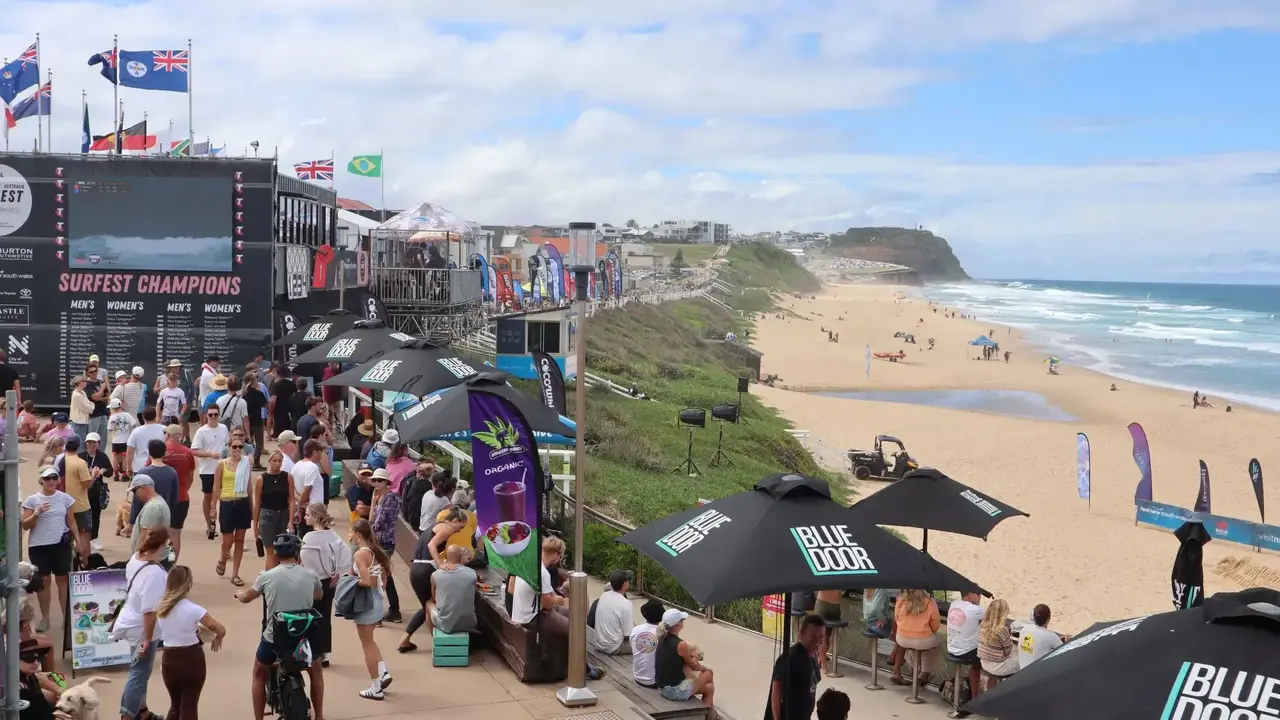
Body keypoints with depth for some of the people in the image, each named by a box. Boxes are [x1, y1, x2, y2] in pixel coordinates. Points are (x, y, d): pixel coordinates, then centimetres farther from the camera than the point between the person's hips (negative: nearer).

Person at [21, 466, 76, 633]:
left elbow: (71, 521, 10)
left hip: (61, 544, 1)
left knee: (63, 578, 6)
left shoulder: (65, 498, 4)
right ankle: (45, 618, 14)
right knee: (44, 580, 5)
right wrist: (37, 513, -18)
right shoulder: (32, 500, -1)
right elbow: (25, 526, -3)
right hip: (39, 546, -1)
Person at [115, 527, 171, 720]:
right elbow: (150, 610, -28)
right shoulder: (154, 572, -31)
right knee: (140, 674, 6)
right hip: (141, 629, -9)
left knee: (141, 671, 23)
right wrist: (148, 638, -22)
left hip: (132, 622, 9)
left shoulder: (136, 558, -6)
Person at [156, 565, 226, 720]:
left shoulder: (161, 608, -2)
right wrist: (217, 638, 5)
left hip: (169, 660, 5)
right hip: (191, 660, -4)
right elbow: (221, 630, -17)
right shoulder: (193, 609, -17)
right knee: (189, 707, 6)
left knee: (175, 705, 21)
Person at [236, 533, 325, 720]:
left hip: (274, 637, -1)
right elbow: (319, 595, 21)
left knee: (259, 675, 26)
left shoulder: (267, 576, -5)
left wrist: (239, 594, 37)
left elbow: (247, 597, 14)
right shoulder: (310, 576, -2)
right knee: (316, 672, 28)